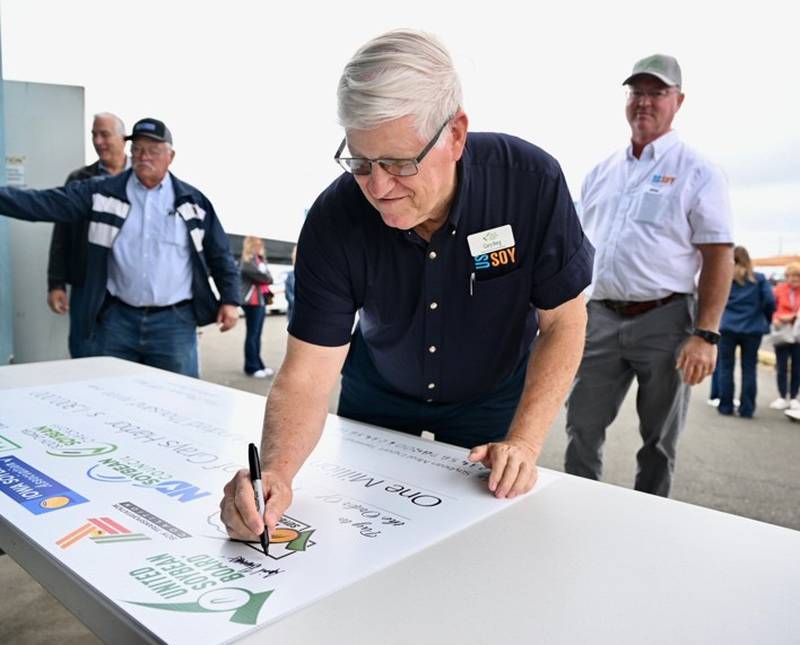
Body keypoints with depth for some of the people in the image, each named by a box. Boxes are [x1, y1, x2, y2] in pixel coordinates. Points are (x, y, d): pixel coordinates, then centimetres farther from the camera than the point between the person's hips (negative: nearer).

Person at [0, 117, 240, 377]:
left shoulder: (193, 201, 4)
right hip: (117, 318, 2)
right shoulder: (103, 192, 4)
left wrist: (230, 299, 2)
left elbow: (220, 254, 8)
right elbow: (42, 203, -2)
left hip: (175, 321, -1)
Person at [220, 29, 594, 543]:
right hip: (378, 395, 2)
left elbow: (563, 321, -19)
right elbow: (307, 376, -26)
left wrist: (523, 443, -28)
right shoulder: (333, 220, -28)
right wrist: (276, 471, -45)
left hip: (492, 397, -1)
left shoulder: (531, 182, -29)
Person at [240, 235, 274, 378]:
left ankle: (258, 365, 17)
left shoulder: (258, 260, 19)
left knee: (257, 335, 11)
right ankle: (252, 367, -1)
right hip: (252, 301, -9)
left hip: (260, 300, 9)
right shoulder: (247, 261, -10)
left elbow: (268, 277, 13)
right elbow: (264, 277, -17)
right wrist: (267, 278, 4)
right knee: (252, 335, -5)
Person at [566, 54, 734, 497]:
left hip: (665, 318, -4)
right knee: (582, 427, 6)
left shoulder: (696, 173, -1)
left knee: (659, 438, 9)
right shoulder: (600, 173, 14)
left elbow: (719, 257, -6)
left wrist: (705, 335, -15)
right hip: (601, 317, 4)